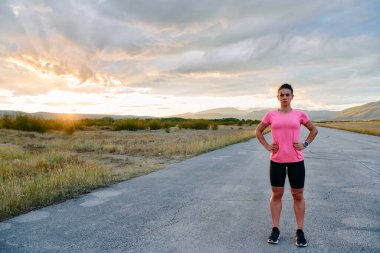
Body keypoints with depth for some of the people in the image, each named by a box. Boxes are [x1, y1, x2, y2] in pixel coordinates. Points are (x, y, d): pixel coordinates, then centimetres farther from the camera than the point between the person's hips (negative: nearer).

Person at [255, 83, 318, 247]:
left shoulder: (300, 114, 1)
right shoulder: (271, 115, 2)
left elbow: (314, 130, 14)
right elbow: (258, 131, 14)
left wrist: (305, 144, 1)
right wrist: (266, 146, 2)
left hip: (296, 160, 0)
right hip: (276, 160, 1)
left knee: (298, 196, 8)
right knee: (276, 195, 8)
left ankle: (300, 231, 20)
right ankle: (275, 229, 19)